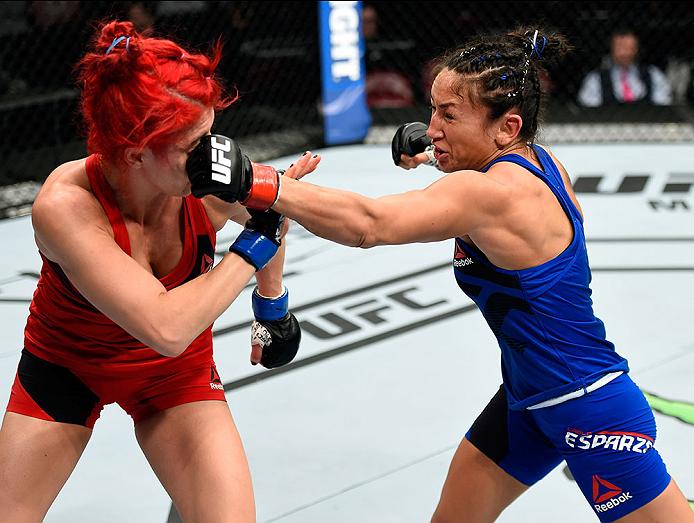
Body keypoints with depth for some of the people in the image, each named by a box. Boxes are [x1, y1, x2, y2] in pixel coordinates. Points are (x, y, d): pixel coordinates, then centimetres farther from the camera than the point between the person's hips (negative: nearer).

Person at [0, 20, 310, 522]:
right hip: (66, 363, -2)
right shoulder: (65, 205, -35)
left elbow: (274, 208, 1)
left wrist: (272, 299, 10)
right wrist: (255, 243, -37)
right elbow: (165, 327, -44)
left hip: (176, 372, 2)